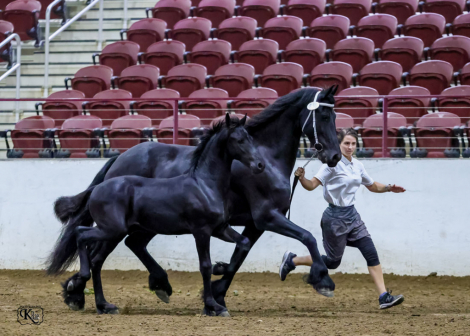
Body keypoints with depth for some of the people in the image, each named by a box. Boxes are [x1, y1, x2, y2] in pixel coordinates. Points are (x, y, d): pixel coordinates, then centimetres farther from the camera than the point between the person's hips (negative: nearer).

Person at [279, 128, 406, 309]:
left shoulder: (357, 166, 8)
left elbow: (372, 186, 22)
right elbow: (312, 185, -20)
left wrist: (388, 188, 5)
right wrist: (301, 178, -40)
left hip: (352, 215, 7)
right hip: (335, 217, -7)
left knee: (371, 253, -4)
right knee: (333, 262, 3)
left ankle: (384, 297, -5)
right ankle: (291, 261, 22)